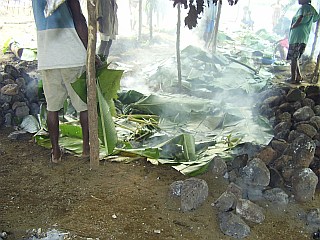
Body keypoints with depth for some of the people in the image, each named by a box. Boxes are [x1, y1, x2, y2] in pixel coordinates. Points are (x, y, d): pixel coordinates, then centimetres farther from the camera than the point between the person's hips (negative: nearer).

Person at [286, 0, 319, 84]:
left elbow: (299, 19, -22)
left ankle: (293, 78, -2)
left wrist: (292, 27, -6)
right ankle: (299, 76, 13)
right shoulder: (312, 9, 15)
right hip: (305, 39, 8)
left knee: (293, 58, -3)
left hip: (297, 37, -8)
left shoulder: (303, 7, -8)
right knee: (295, 58, 16)